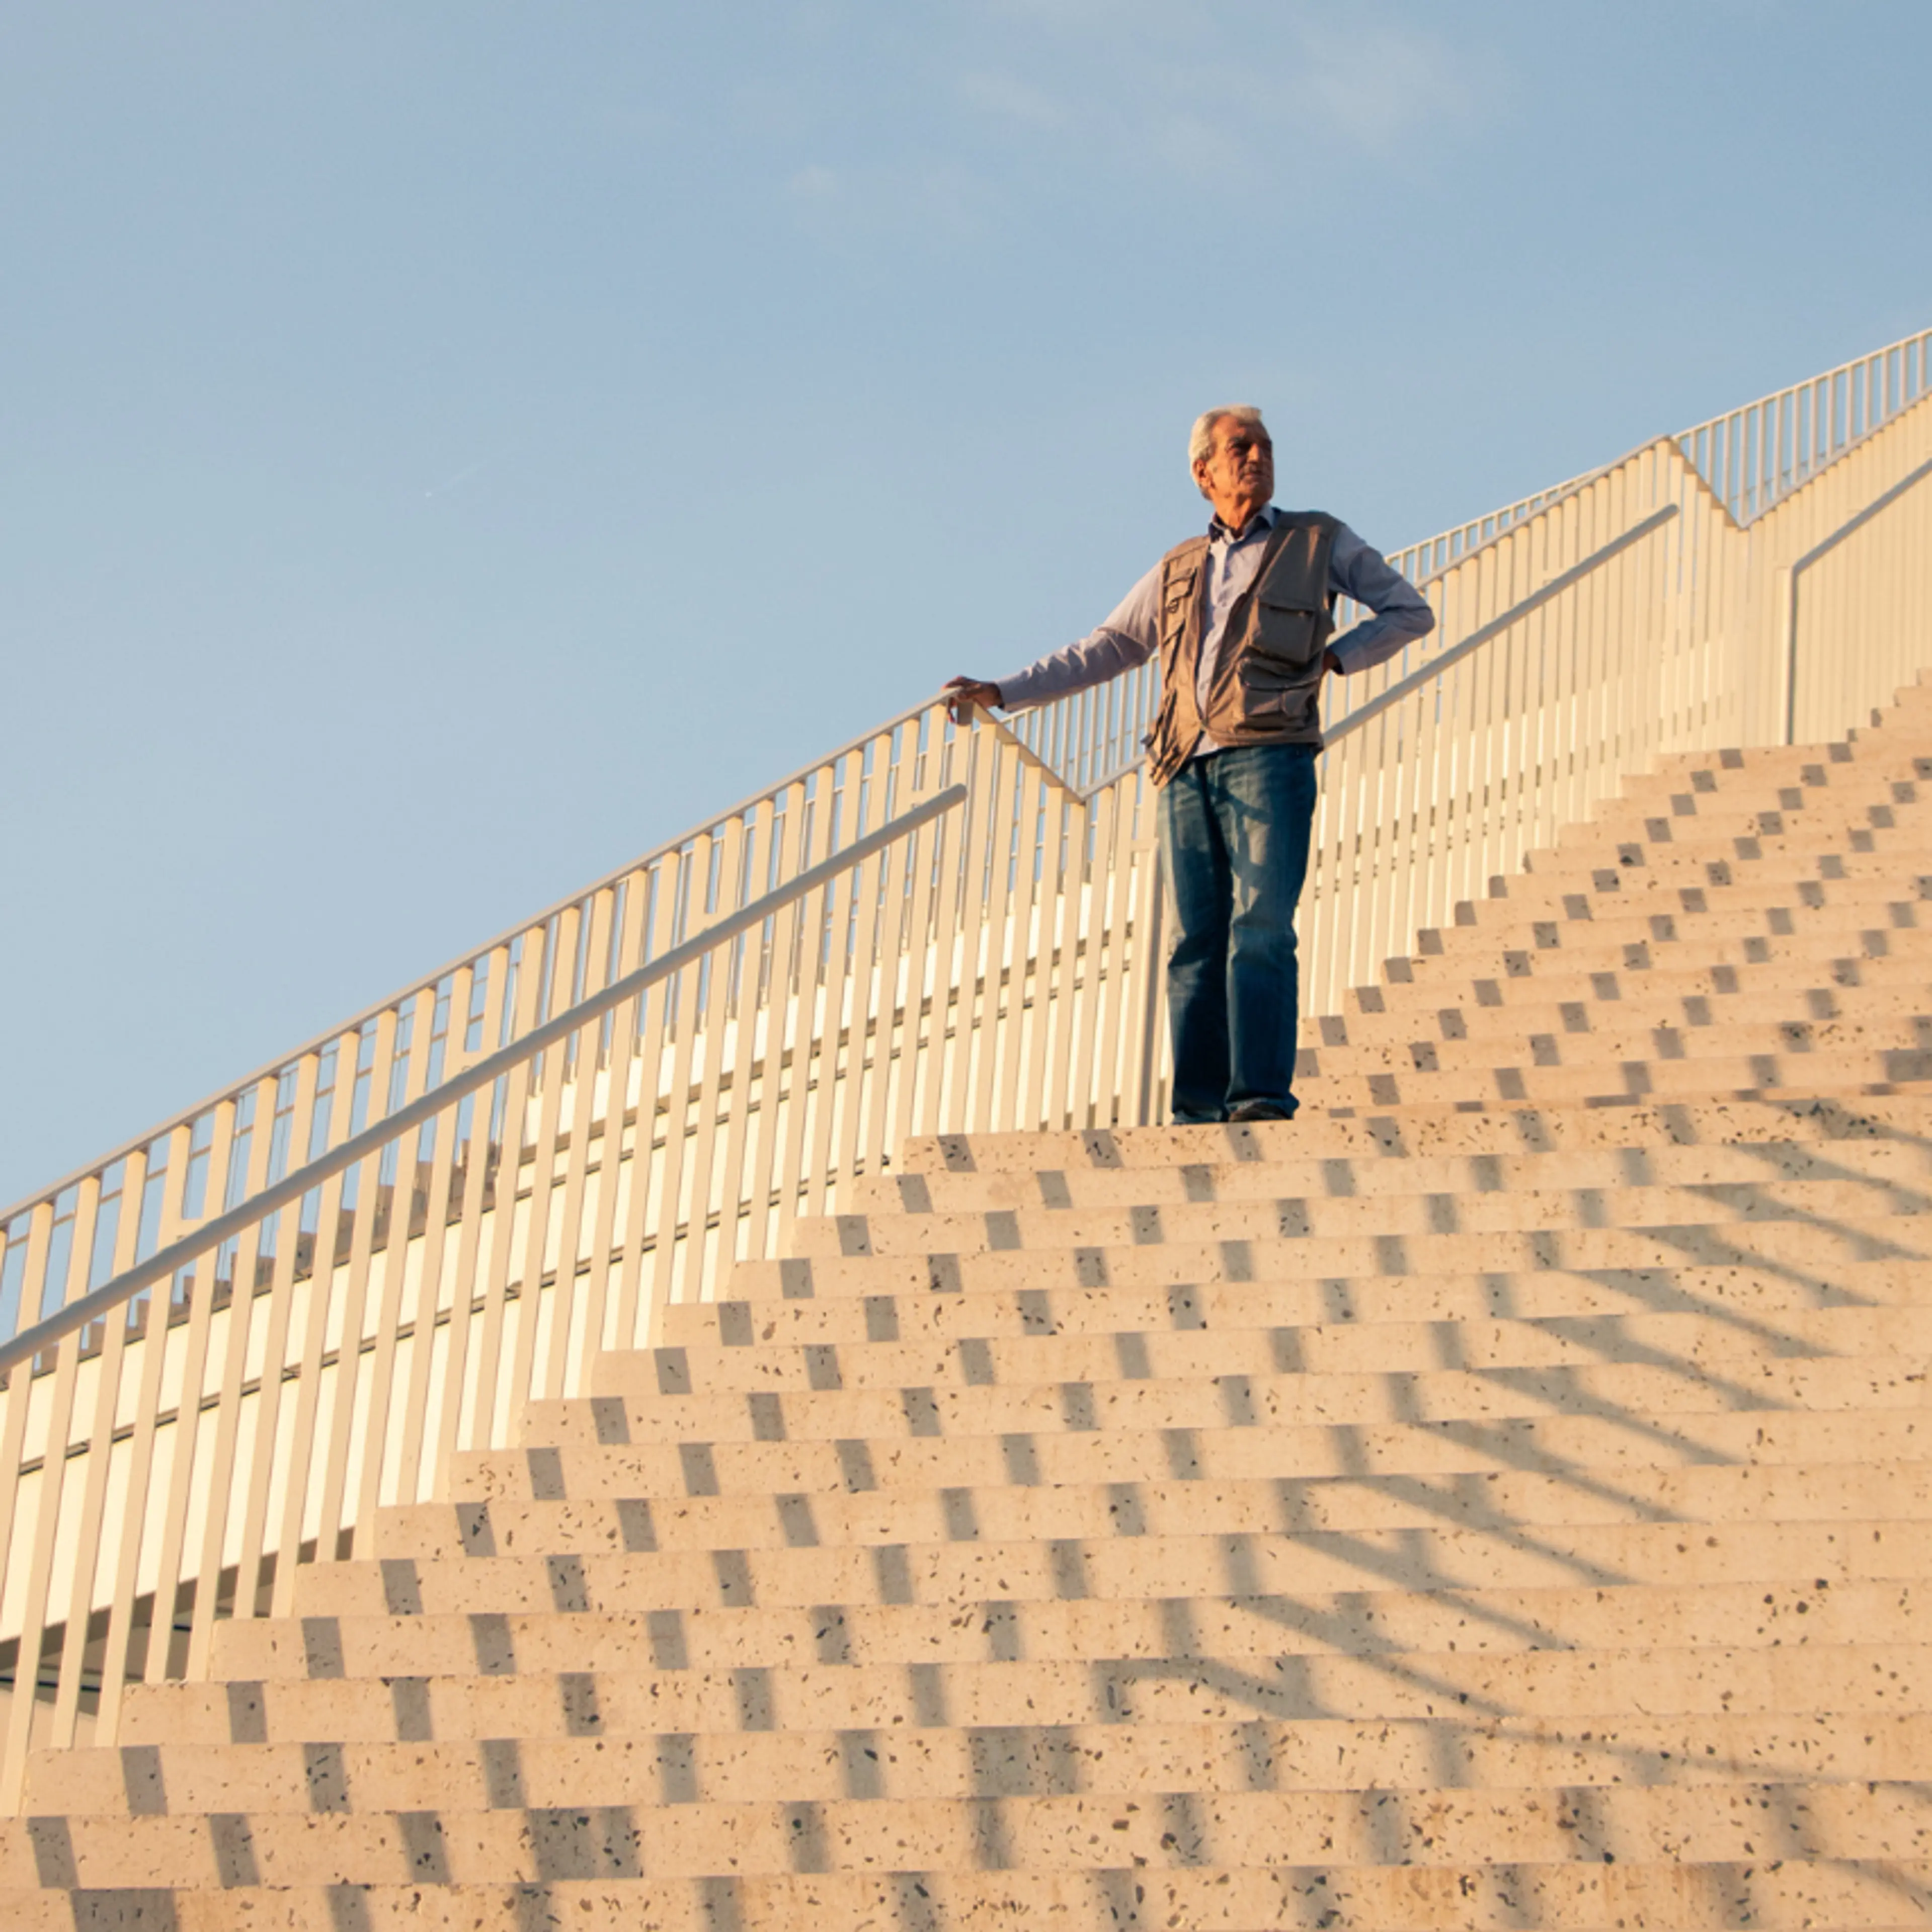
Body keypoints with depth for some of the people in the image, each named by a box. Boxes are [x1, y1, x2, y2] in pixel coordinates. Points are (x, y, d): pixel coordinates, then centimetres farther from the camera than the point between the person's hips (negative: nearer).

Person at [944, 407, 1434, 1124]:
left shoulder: (1320, 542, 16)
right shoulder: (1179, 570, 24)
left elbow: (1411, 612, 18)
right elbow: (1102, 652, 29)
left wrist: (1332, 657, 4)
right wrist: (999, 693, 23)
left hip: (1266, 757, -4)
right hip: (1188, 768, 4)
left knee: (1260, 928, -17)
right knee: (1196, 942, -3)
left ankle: (1264, 1097, -23)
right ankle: (1200, 1110, -5)